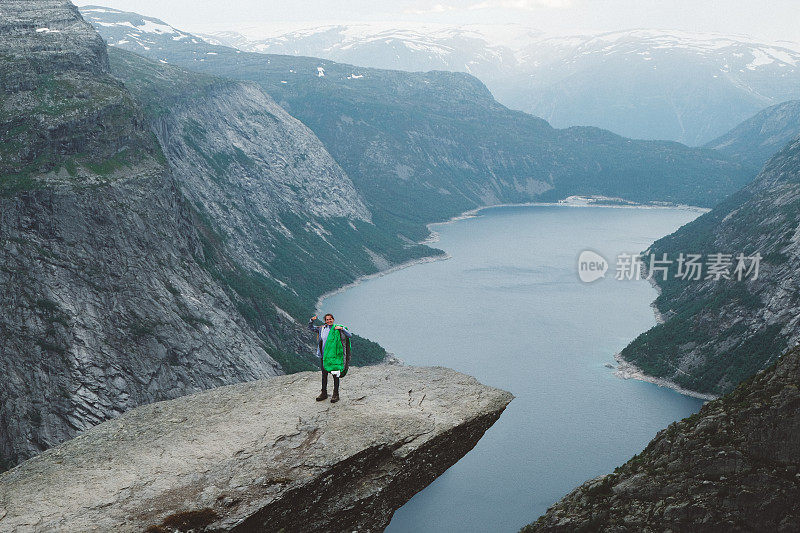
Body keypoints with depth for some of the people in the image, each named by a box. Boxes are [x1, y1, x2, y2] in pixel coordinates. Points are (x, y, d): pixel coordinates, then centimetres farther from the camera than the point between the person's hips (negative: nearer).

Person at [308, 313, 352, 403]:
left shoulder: (337, 329, -3)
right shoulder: (321, 329, 9)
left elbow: (349, 336, -8)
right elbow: (310, 328, 19)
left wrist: (342, 328, -21)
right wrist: (311, 321, 1)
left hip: (334, 355, -4)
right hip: (323, 355, 4)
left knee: (335, 375, -1)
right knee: (324, 374, 13)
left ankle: (336, 394, 7)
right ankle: (324, 393, 24)